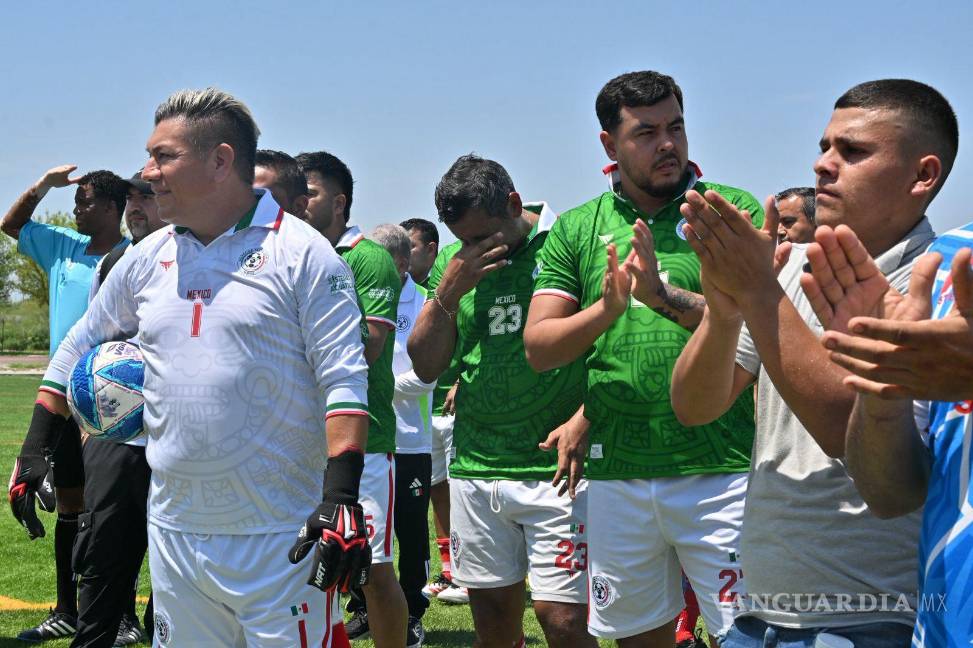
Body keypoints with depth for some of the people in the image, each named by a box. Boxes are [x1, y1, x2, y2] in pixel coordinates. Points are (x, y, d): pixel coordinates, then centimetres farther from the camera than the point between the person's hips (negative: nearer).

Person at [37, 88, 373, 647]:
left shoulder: (302, 252, -7)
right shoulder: (146, 259, 10)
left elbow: (344, 380, -11)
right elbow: (78, 349, 23)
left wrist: (341, 497, -20)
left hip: (281, 538, -5)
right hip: (175, 532, 6)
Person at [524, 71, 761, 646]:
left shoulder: (733, 210, 1)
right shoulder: (576, 229, 9)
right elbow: (539, 349, 3)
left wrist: (666, 296, -22)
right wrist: (607, 309, -15)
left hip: (721, 472, -3)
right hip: (618, 476, 3)